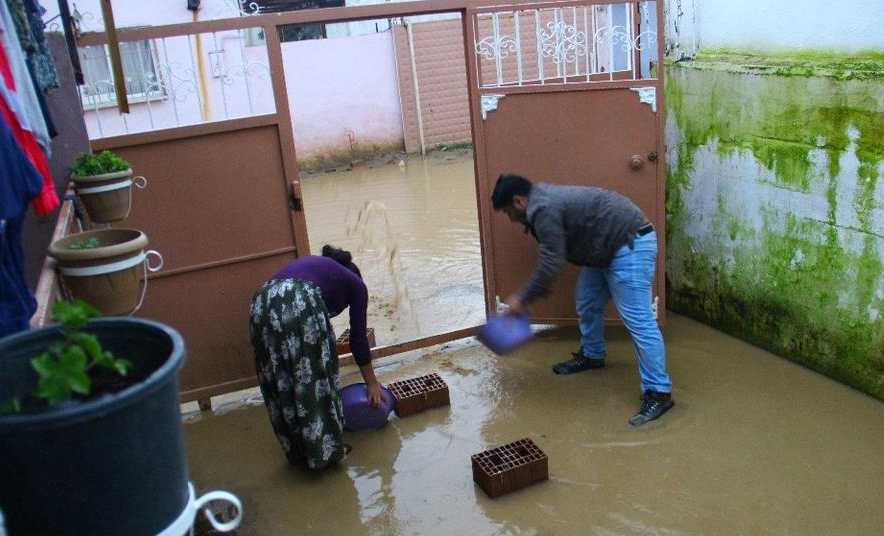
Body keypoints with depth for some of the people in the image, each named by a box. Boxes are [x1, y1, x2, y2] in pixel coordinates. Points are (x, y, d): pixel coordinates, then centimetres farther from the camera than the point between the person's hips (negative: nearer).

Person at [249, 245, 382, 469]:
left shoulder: (311, 264, 40)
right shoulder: (355, 284, 26)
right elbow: (358, 338, 25)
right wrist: (372, 382, 37)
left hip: (262, 303, 6)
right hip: (300, 304, -6)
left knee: (280, 383, 18)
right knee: (317, 377, 11)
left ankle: (298, 451, 30)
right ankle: (325, 449, 22)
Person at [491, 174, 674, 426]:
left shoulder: (543, 209, -18)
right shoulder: (545, 199, 15)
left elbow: (551, 264, -20)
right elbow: (554, 258, 23)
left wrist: (523, 299, -11)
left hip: (631, 245, -11)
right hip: (608, 247, 11)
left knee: (637, 319, -11)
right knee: (587, 302, 20)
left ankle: (658, 393, -8)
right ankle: (592, 355, 39)